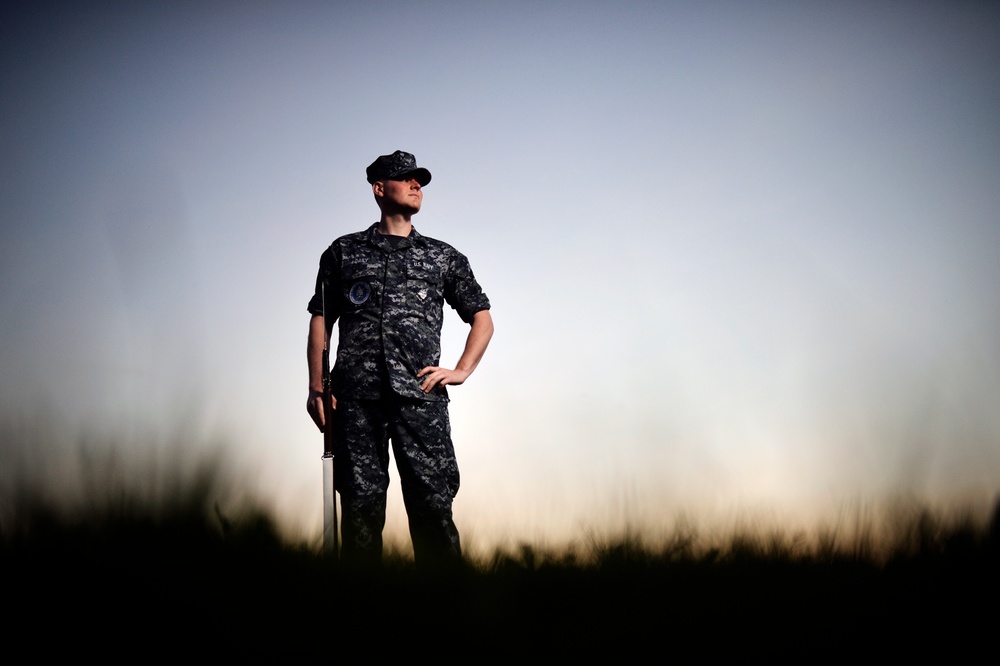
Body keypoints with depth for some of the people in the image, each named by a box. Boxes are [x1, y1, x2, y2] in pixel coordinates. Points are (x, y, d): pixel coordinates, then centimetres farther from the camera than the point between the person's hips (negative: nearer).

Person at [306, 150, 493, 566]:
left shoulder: (443, 258, 19)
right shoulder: (344, 252, 17)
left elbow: (482, 319, 23)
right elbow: (320, 321, 14)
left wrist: (461, 371, 8)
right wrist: (316, 388, 2)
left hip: (421, 396, 0)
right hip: (356, 399, 0)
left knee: (432, 507, -8)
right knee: (361, 507, -1)